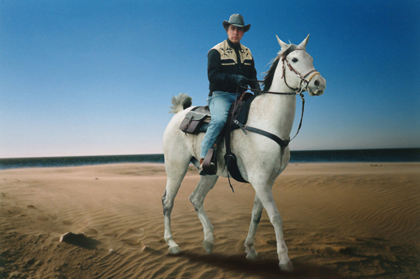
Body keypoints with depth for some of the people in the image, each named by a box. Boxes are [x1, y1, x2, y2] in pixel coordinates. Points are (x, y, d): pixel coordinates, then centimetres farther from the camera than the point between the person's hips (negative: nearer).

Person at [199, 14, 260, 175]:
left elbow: (252, 76, 20)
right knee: (219, 119, -34)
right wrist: (234, 78, -23)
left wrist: (257, 89, -1)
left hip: (241, 96, 6)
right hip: (220, 95, -6)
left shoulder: (247, 52, 20)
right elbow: (212, 75, -10)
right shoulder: (216, 51, 2)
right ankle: (204, 159, -29)